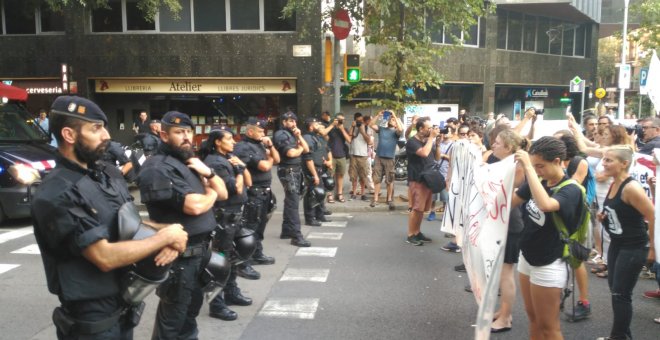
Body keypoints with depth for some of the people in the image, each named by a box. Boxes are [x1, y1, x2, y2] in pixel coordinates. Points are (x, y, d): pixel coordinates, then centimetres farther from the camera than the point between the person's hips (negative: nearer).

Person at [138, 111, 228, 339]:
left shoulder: (190, 162, 14)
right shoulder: (158, 167, -15)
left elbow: (223, 194, 14)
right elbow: (194, 206, -25)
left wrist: (208, 173, -5)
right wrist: (211, 193, -3)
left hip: (200, 250, 9)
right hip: (179, 255, -9)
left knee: (191, 310, 22)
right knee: (172, 318, 4)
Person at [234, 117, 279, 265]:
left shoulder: (259, 145, 13)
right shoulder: (243, 147, -15)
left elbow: (277, 159, 17)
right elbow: (264, 166, -21)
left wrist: (270, 145, 2)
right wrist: (270, 160, 1)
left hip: (264, 191, 9)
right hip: (253, 192, -9)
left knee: (260, 224, 17)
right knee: (252, 225, 0)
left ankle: (257, 254, 28)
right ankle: (251, 256, 10)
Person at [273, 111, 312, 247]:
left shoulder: (293, 134, 18)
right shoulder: (280, 135, -9)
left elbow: (306, 149, 13)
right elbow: (291, 153, -20)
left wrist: (299, 136, 1)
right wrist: (300, 149, 0)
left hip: (296, 170, 9)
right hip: (288, 171, -9)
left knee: (290, 201, 14)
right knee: (293, 203, -12)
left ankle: (286, 231, 23)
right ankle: (296, 236, -14)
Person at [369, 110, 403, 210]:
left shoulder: (396, 132, 4)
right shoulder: (381, 129, 12)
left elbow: (401, 129, -17)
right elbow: (371, 125, 1)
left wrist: (395, 116, -11)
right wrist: (378, 116, -4)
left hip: (389, 159, -2)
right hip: (378, 157, 2)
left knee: (389, 180, 3)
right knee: (377, 179, 4)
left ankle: (389, 199, 15)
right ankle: (375, 199, 10)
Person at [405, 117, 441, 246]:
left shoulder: (428, 141, 13)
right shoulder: (412, 142, -10)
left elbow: (437, 158, 15)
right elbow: (424, 153, -26)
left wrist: (437, 142, 2)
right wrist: (431, 137, -17)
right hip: (417, 180, -7)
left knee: (422, 209, 12)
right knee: (416, 208, -8)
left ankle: (417, 232, 22)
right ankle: (410, 235, 0)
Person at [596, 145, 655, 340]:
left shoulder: (631, 188, -23)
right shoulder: (613, 185, 3)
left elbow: (654, 218, -21)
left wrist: (653, 249, -12)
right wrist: (603, 217, 0)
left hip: (634, 248, -9)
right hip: (616, 245, 9)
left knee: (621, 294, 0)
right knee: (614, 289, 16)